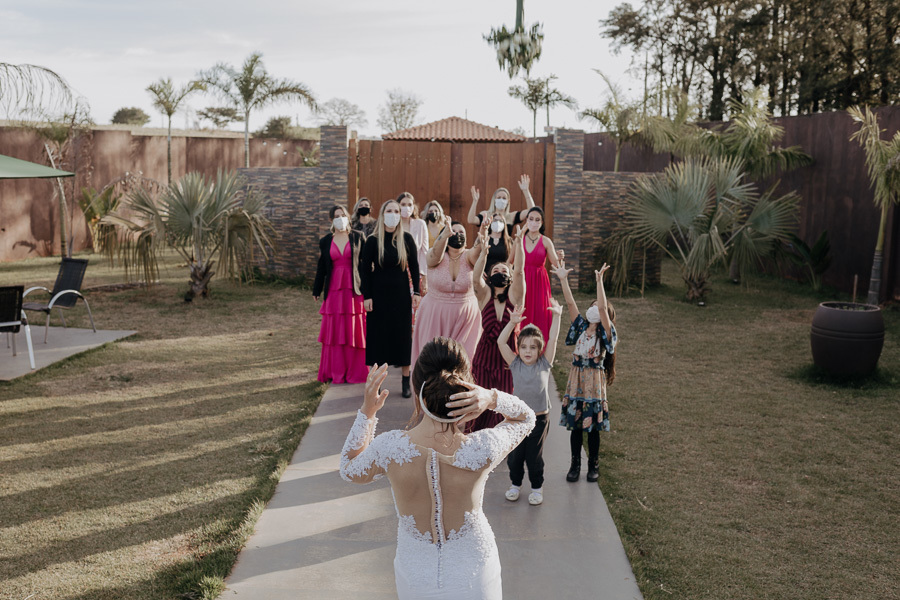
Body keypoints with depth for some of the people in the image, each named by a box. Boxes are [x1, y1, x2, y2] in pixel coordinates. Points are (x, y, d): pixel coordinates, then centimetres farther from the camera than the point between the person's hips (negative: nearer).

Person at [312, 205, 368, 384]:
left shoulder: (357, 237, 3)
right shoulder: (325, 242, 8)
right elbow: (321, 268, 13)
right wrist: (316, 291, 13)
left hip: (354, 290, -2)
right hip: (334, 290, 2)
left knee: (354, 332, 0)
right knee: (335, 332, 3)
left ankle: (355, 372, 10)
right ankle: (337, 373, 11)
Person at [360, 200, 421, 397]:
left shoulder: (406, 239, -2)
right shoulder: (372, 241, -5)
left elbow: (414, 266, 4)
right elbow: (365, 270, -2)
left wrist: (416, 292, -1)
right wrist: (366, 296, -6)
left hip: (401, 294, 1)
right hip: (379, 295, -1)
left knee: (403, 335, 5)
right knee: (377, 335, 4)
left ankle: (406, 380, 15)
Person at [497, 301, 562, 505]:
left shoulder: (544, 364, -3)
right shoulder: (515, 364, -2)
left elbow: (553, 340, -12)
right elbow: (501, 342, -12)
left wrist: (557, 316, -21)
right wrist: (513, 322, -23)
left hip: (538, 419, -1)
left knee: (534, 457, 10)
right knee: (514, 456, 13)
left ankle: (537, 487, 30)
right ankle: (515, 484, 35)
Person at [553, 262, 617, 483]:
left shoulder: (605, 332, -5)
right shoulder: (581, 326, 5)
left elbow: (603, 307, -21)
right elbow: (570, 303, -4)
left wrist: (599, 280, -28)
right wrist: (563, 279, -11)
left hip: (594, 382, -3)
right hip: (576, 380, 3)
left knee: (592, 426, 5)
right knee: (575, 424, 8)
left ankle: (593, 465, 22)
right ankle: (575, 465, 21)